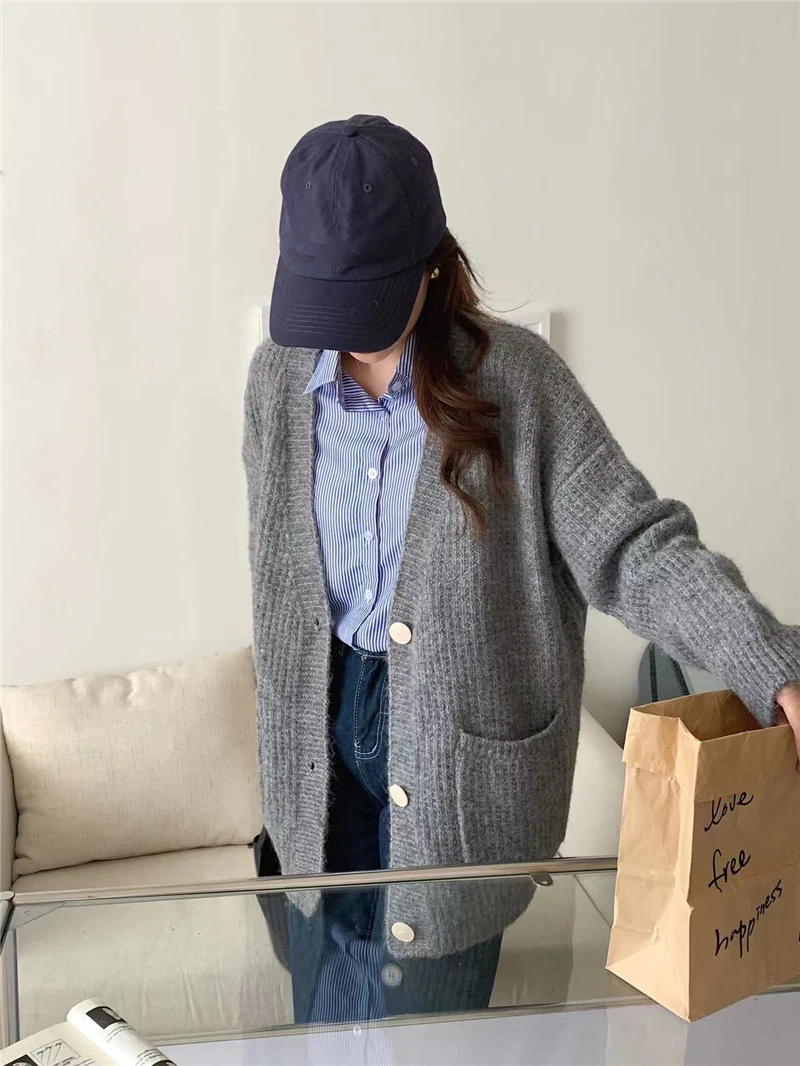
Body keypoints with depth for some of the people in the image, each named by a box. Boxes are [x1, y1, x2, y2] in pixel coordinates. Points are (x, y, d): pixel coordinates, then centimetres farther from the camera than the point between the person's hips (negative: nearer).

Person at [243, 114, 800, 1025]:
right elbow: (278, 577, 7)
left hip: (457, 746, -3)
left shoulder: (517, 381, -15)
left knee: (424, 1017, 11)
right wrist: (280, 770, 11)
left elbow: (635, 545, -16)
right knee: (324, 1015, 19)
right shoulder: (278, 379, -3)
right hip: (322, 726, 4)